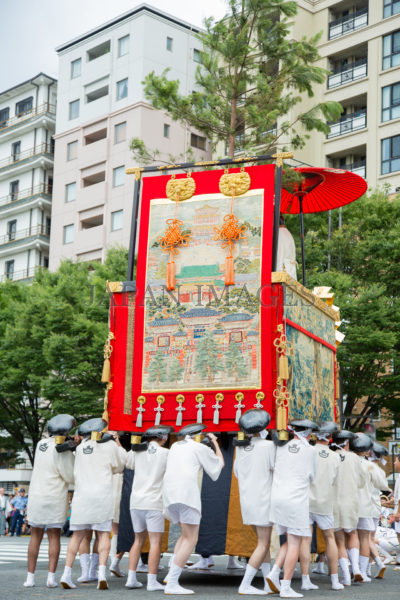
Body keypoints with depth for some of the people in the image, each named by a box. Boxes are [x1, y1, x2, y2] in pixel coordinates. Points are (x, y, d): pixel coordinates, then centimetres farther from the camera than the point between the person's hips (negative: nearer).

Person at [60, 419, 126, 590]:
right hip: (103, 493, -2)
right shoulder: (110, 446, 5)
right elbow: (118, 467, 15)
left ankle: (67, 573, 1)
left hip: (82, 494, 2)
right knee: (103, 533, 2)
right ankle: (102, 572, -12)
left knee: (78, 534, 7)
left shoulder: (80, 448, 11)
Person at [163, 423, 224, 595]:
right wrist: (215, 443, 36)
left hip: (168, 491, 7)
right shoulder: (201, 448, 9)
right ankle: (171, 584, -14)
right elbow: (219, 464, 23)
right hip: (187, 490, -7)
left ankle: (171, 574, 4)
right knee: (191, 540, -4)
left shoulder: (175, 446, 25)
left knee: (187, 534, 20)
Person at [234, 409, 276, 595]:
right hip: (263, 499, -7)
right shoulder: (268, 446, -13)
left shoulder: (240, 447, 6)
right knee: (263, 545, -2)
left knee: (265, 541, 16)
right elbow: (277, 471, -9)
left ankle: (269, 583, 17)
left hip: (246, 499, 7)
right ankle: (245, 585, -8)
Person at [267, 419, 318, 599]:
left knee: (290, 541, 18)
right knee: (294, 544, 0)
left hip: (277, 498, 5)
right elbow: (312, 477, 8)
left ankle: (274, 572, 0)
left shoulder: (280, 447, 7)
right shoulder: (309, 451, -2)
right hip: (297, 499, -5)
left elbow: (272, 469, 16)